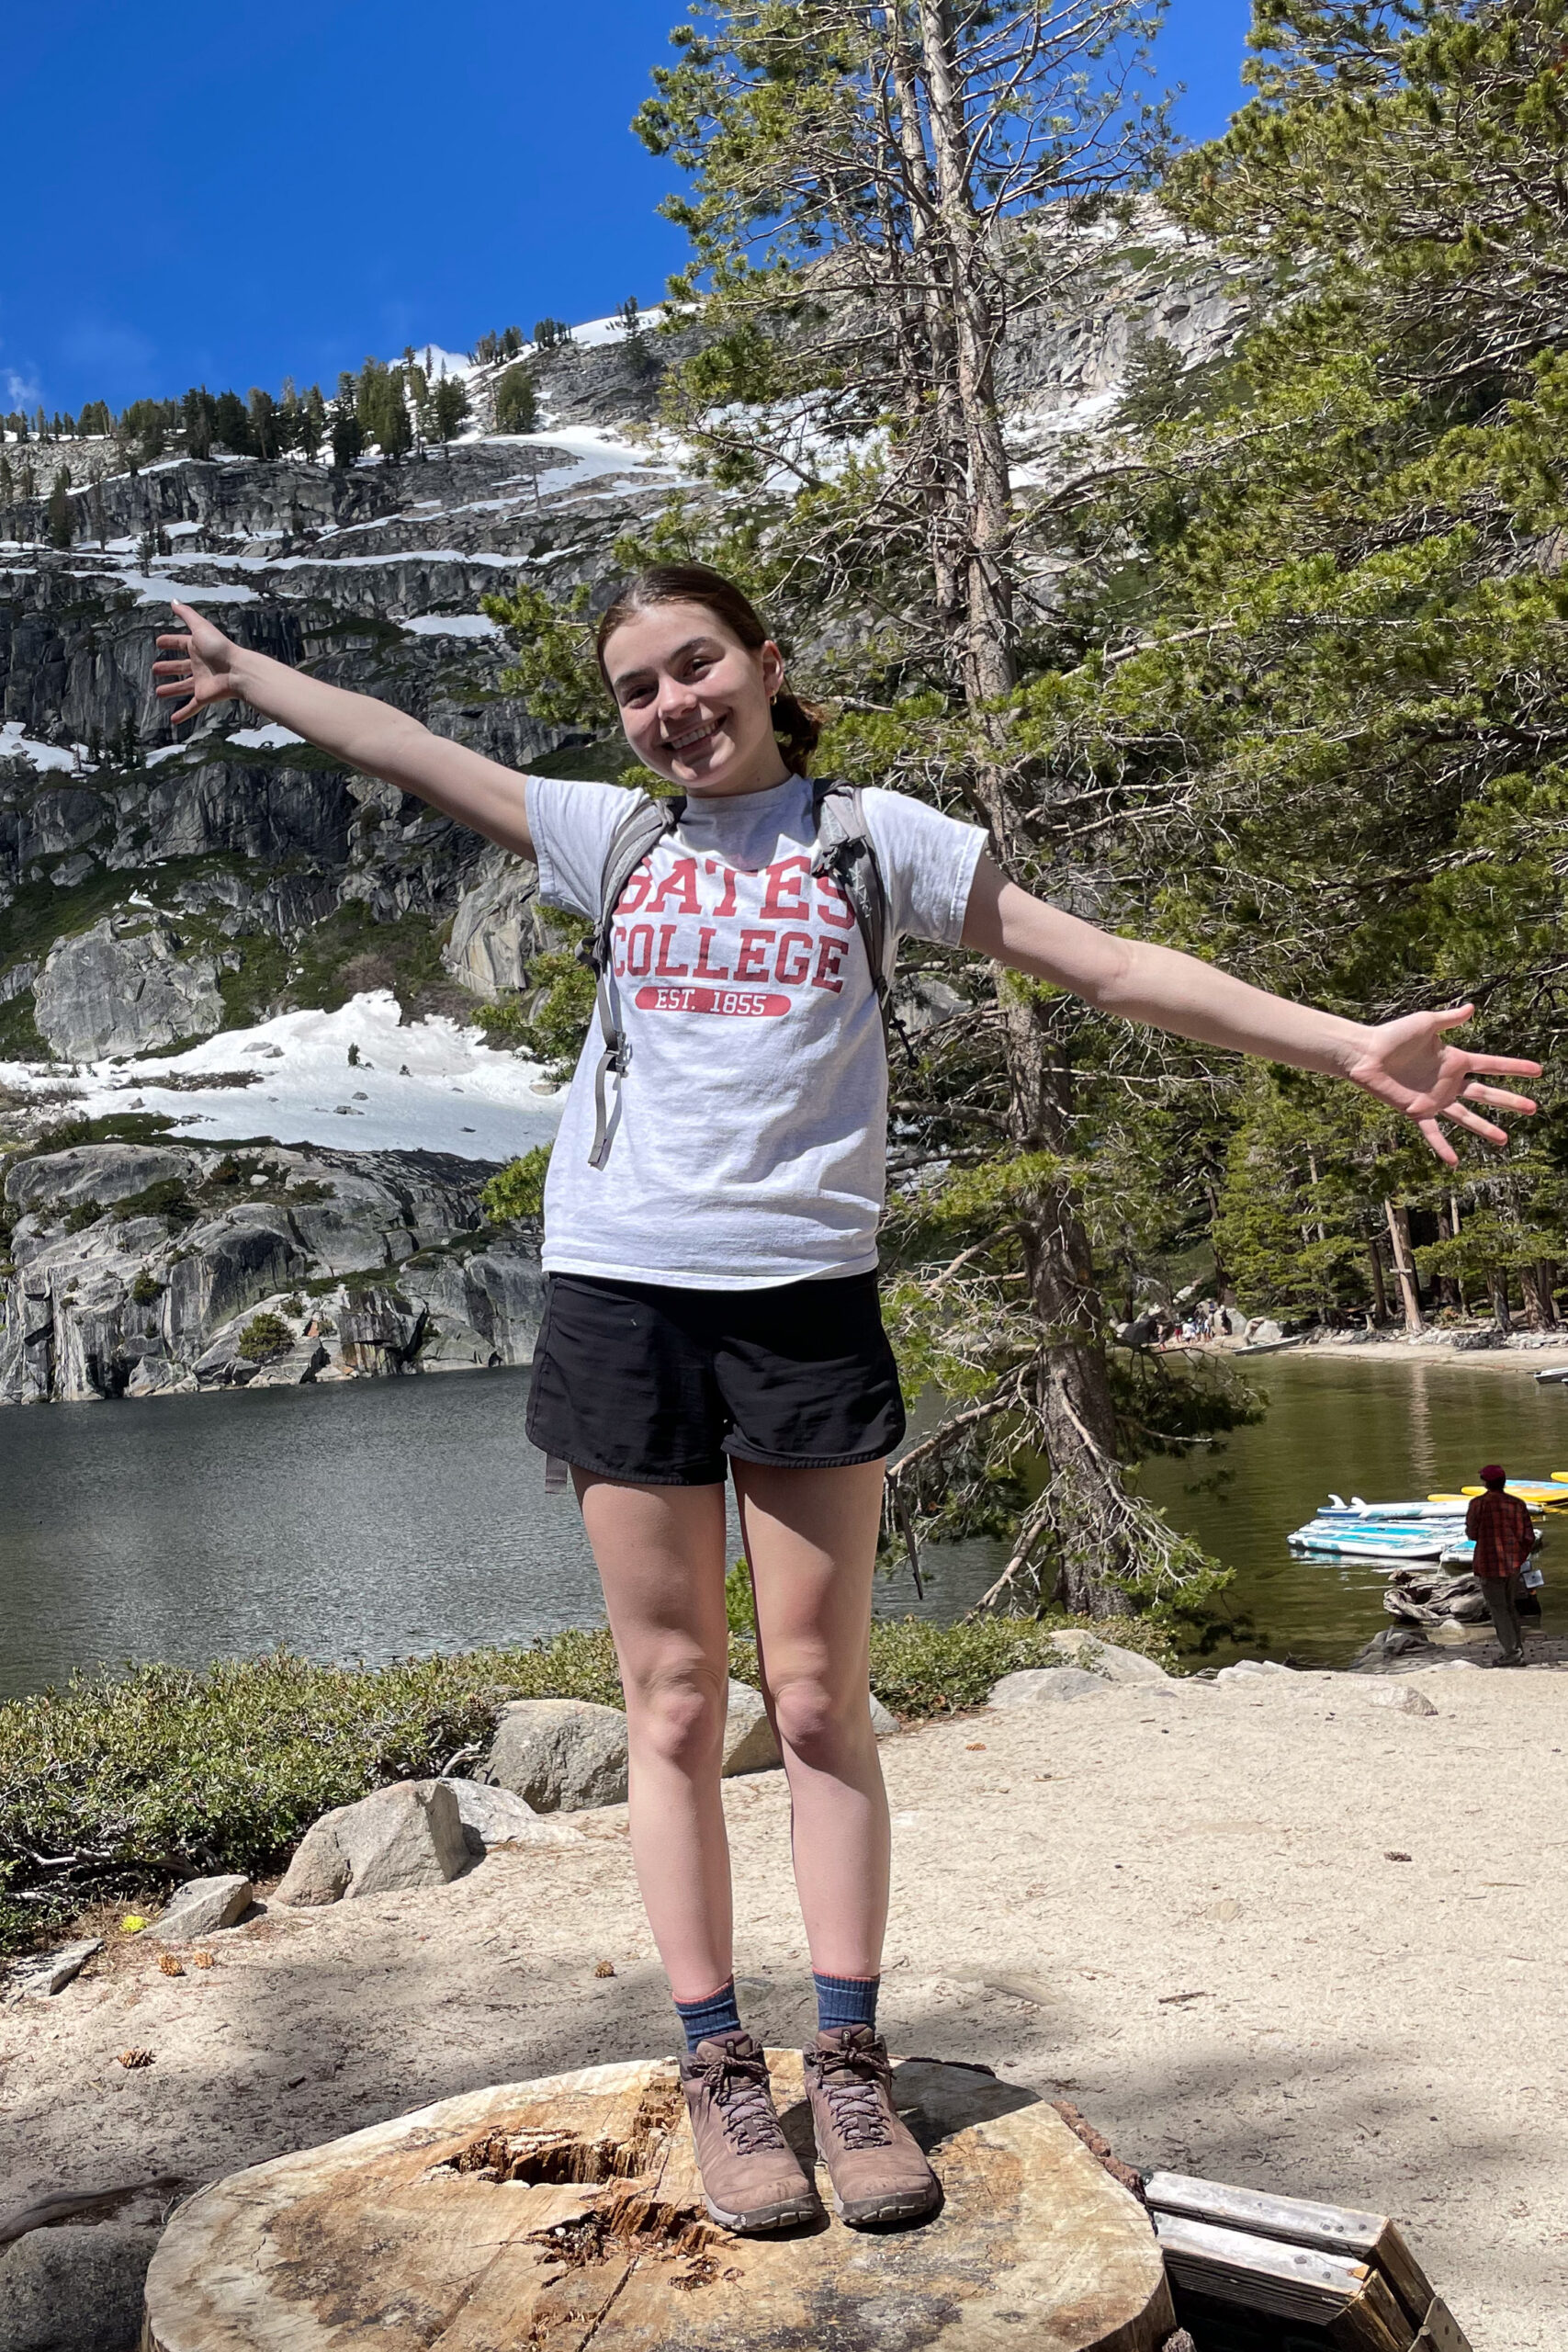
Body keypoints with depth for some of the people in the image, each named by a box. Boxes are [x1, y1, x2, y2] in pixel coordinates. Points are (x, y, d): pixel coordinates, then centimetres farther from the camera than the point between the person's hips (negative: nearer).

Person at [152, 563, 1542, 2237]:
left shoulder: (874, 835, 6)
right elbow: (405, 751, 24)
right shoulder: (611, 836, 13)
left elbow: (1108, 966, 3)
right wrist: (243, 673, 33)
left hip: (806, 1290, -1)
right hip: (620, 1287, 2)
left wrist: (1343, 1044, -2)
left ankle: (850, 2066, 15)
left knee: (821, 1702, 3)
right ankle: (718, 2069, 16)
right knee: (674, 1707, 4)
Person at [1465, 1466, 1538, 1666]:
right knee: (1510, 1606, 18)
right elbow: (1529, 1537, 3)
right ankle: (1518, 1648, 19)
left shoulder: (1479, 1503, -12)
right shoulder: (1517, 1504, 0)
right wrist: (1519, 1558, 16)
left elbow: (1471, 1533, -4)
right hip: (1512, 1565, 5)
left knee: (1498, 1608, 2)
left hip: (1490, 1564, -5)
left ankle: (1512, 1651, -4)